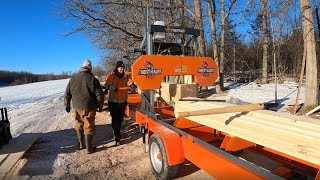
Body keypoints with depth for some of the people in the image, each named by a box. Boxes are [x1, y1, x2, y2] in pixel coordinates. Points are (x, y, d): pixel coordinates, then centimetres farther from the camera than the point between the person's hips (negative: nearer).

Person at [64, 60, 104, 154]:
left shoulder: (73, 78, 4)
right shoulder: (93, 79, -9)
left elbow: (67, 94, 9)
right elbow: (99, 95, -9)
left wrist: (67, 105, 21)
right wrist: (100, 106, 5)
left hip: (76, 107, 4)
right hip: (88, 108, -4)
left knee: (79, 126, 21)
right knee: (88, 128, 5)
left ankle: (81, 144, 34)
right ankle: (89, 149, 14)